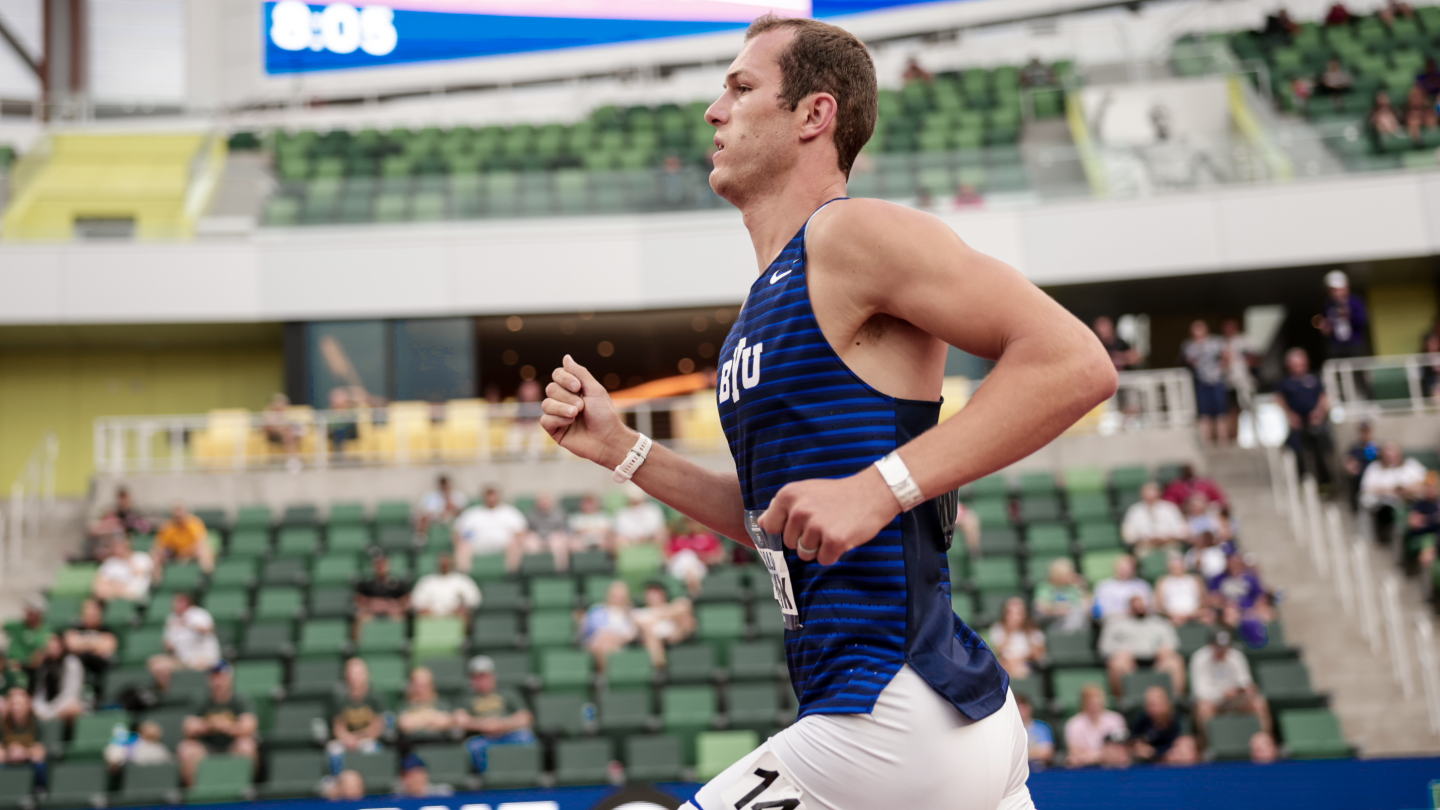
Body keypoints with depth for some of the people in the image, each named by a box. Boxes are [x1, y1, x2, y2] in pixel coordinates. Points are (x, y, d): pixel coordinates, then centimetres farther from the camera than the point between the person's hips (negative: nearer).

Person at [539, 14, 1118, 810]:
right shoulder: (770, 297, 18)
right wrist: (621, 450, 16)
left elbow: (1074, 363, -20)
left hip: (897, 718, -10)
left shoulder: (851, 235, -10)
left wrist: (877, 489, -24)